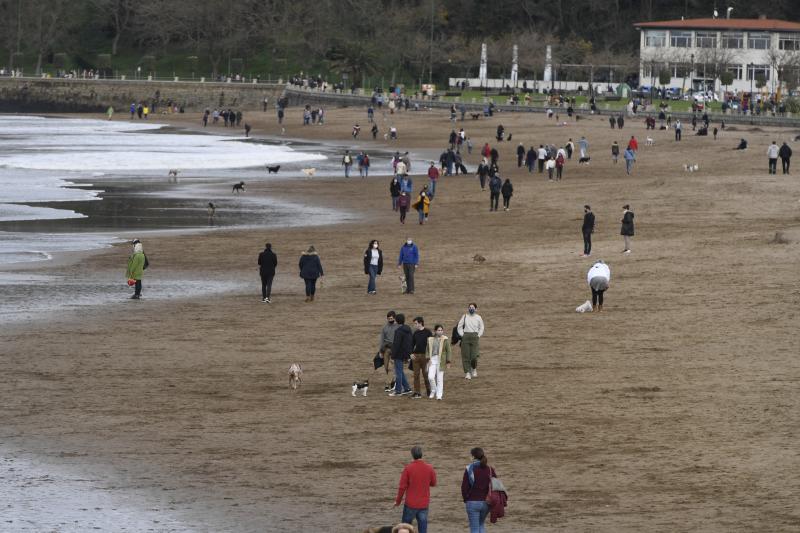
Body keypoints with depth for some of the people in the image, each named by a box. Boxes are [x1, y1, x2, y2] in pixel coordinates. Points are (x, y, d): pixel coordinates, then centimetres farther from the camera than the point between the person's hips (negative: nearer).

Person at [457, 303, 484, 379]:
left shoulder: (478, 317, 7)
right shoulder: (465, 316, 7)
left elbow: (481, 328, 16)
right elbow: (459, 327, 12)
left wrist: (478, 335, 3)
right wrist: (462, 335, 1)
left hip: (474, 337, -1)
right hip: (466, 337, 1)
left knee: (474, 356, -10)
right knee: (466, 356, -4)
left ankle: (474, 369, 19)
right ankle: (467, 373, 1)